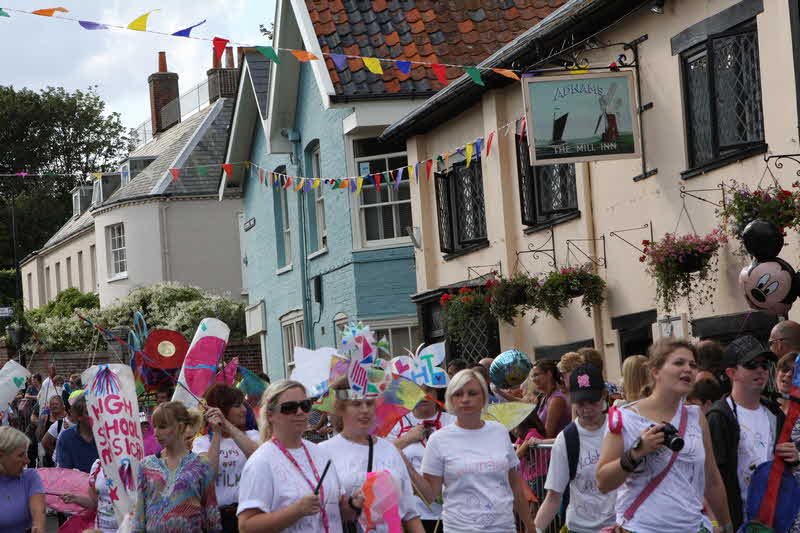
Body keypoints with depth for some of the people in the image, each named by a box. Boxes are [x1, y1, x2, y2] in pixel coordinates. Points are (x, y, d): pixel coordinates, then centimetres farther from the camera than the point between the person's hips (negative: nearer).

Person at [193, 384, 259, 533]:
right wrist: (217, 433, -12)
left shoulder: (252, 435, 10)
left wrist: (227, 425, -17)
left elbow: (258, 456, -14)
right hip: (218, 514, -1)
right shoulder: (202, 442, 6)